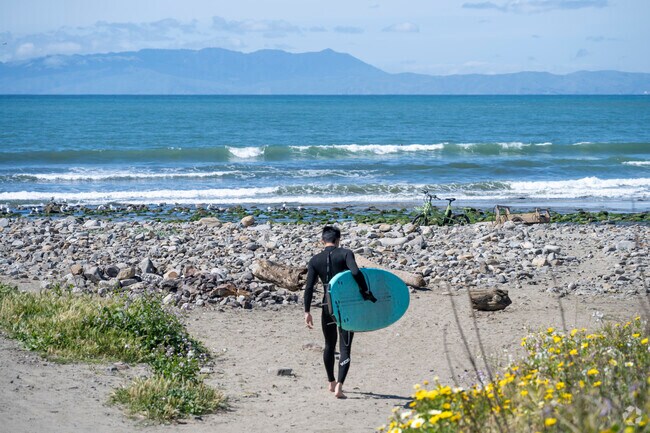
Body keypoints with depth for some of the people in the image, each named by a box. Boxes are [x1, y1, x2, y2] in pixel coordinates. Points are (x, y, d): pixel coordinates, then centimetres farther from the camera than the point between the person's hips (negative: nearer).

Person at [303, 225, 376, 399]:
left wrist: (307, 311, 1)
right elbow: (356, 272, -23)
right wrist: (366, 292, -14)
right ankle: (339, 385, -18)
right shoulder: (345, 253, -6)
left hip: (327, 306, 3)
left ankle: (331, 382, 33)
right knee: (345, 347, -1)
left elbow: (309, 287, -2)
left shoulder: (315, 260, 2)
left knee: (329, 345, 22)